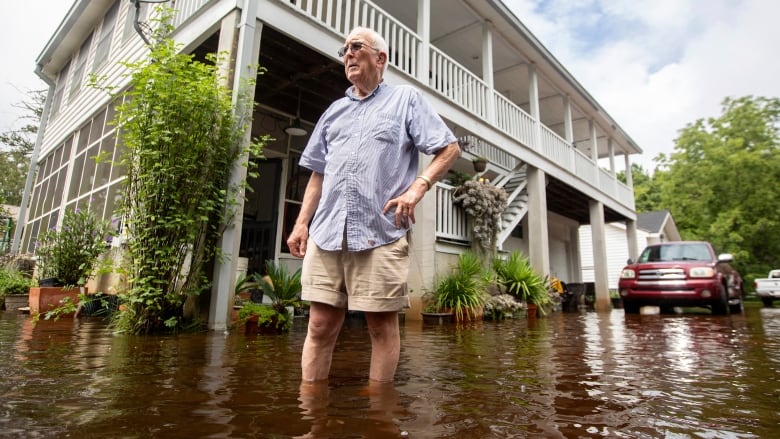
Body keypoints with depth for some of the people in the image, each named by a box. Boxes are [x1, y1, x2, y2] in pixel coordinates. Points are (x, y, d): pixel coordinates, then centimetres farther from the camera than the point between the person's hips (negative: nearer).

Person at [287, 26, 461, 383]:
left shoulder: (406, 98, 11)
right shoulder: (334, 110, 24)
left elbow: (450, 149, 4)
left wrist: (418, 187, -13)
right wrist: (302, 223, 13)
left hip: (380, 233, -4)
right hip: (326, 232, 5)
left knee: (382, 325, 2)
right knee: (321, 324, 4)